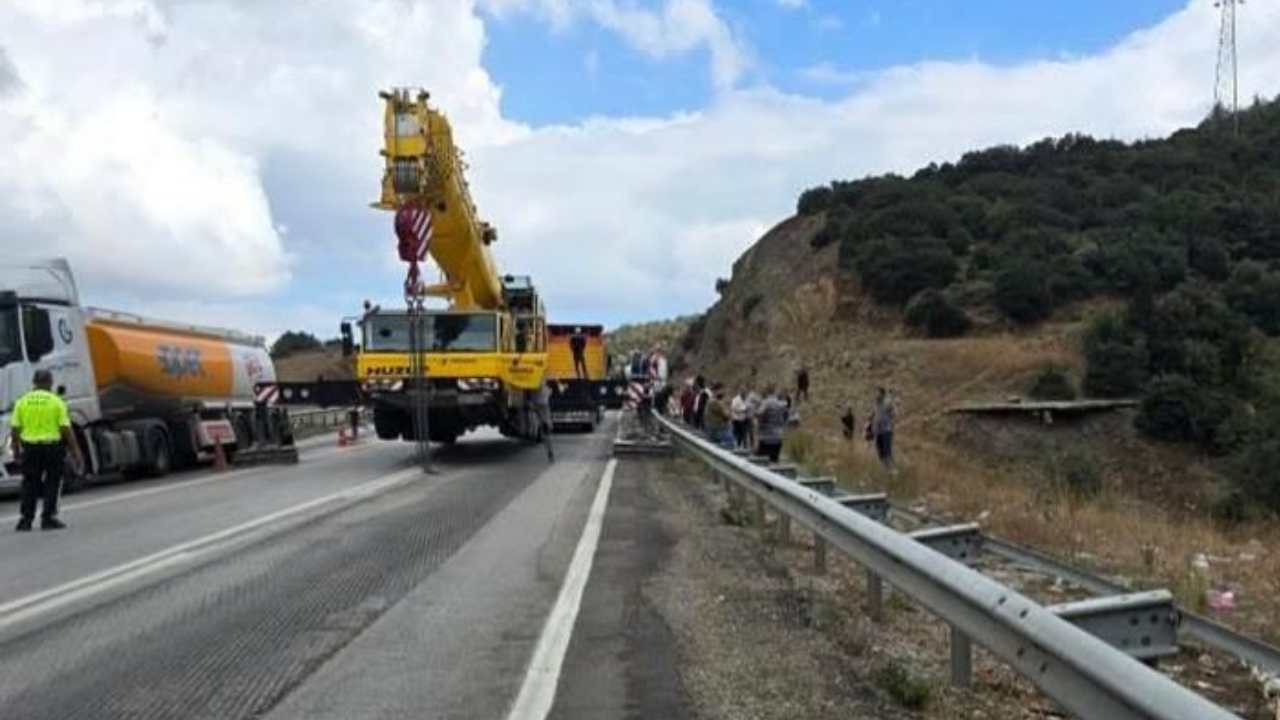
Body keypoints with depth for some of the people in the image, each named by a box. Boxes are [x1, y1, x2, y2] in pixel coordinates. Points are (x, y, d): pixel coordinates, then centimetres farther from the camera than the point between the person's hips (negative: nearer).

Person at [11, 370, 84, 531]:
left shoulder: (22, 401, 2)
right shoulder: (56, 402, -5)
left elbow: (15, 429, 2)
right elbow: (66, 429, -8)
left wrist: (16, 449, 14)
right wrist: (76, 451, -4)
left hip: (30, 447, 3)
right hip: (52, 446, -3)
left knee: (29, 484, 13)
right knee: (52, 483, 7)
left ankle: (25, 519, 12)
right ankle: (48, 518, 6)